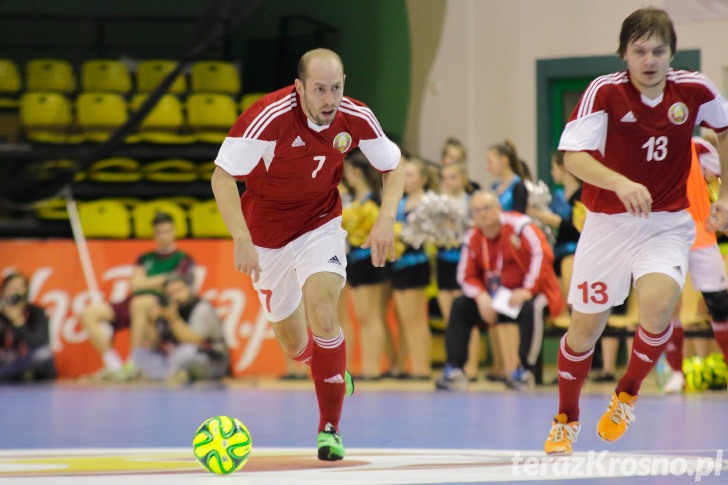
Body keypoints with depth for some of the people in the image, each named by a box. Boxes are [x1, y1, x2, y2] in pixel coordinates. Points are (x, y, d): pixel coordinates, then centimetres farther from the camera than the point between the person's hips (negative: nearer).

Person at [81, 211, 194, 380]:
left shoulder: (183, 259, 11)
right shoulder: (145, 259, 26)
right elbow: (135, 284, 11)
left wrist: (147, 282, 2)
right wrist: (160, 280, 2)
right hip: (131, 304, 6)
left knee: (139, 303, -42)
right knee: (90, 313, -14)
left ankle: (134, 364, -35)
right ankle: (113, 365, -20)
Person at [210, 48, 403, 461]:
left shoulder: (356, 118, -17)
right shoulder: (270, 117, -28)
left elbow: (393, 168, 0)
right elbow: (222, 177, -25)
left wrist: (386, 220, -17)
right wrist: (242, 239, -35)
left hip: (321, 226, 0)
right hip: (267, 236, 0)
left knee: (323, 314, -25)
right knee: (294, 343, 10)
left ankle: (330, 428, -13)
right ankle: (334, 370, 49)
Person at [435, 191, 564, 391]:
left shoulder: (519, 225, -17)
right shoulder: (472, 238, 0)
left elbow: (542, 254, -25)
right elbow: (467, 276, 3)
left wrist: (528, 290, -30)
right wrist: (481, 296, -18)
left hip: (530, 292, -6)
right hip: (497, 296, 6)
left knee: (530, 308, -38)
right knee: (459, 306, -8)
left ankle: (525, 369, -25)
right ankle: (453, 371, -10)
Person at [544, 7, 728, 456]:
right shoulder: (605, 92, -15)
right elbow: (573, 155, -26)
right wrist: (621, 184, -43)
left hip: (667, 225, 1)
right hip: (608, 223, 0)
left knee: (658, 303, -26)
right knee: (585, 329, 5)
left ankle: (627, 395, 1)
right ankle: (566, 419, 31)